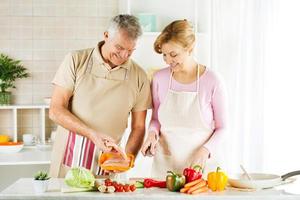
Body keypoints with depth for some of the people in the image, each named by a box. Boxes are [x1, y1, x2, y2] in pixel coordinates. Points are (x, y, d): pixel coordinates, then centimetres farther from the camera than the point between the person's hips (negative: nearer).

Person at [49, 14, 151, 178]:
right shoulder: (76, 60, -2)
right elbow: (56, 110, -7)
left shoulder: (138, 76, 2)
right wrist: (92, 134, -18)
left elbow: (138, 127, 7)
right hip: (68, 159, -1)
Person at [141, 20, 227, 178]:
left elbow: (221, 127, 0)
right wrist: (153, 133, -7)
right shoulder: (159, 79, -1)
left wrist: (206, 150, -15)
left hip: (199, 165, -2)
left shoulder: (212, 82, -9)